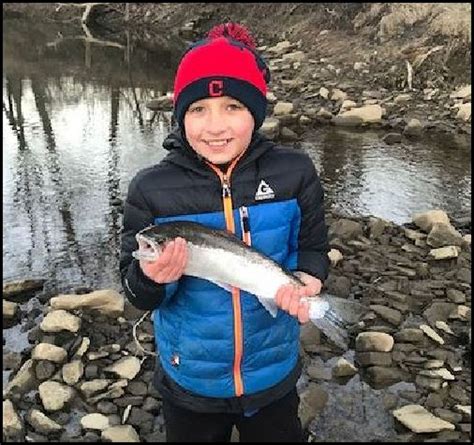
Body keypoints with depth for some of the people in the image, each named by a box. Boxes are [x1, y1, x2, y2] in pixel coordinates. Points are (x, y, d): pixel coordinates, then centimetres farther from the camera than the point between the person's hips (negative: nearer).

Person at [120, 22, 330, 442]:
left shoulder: (293, 173, -15)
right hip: (189, 380, 0)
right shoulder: (151, 189, -16)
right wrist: (152, 278, -32)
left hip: (273, 373, 0)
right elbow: (139, 294, -10)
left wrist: (306, 280, -22)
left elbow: (313, 247, -1)